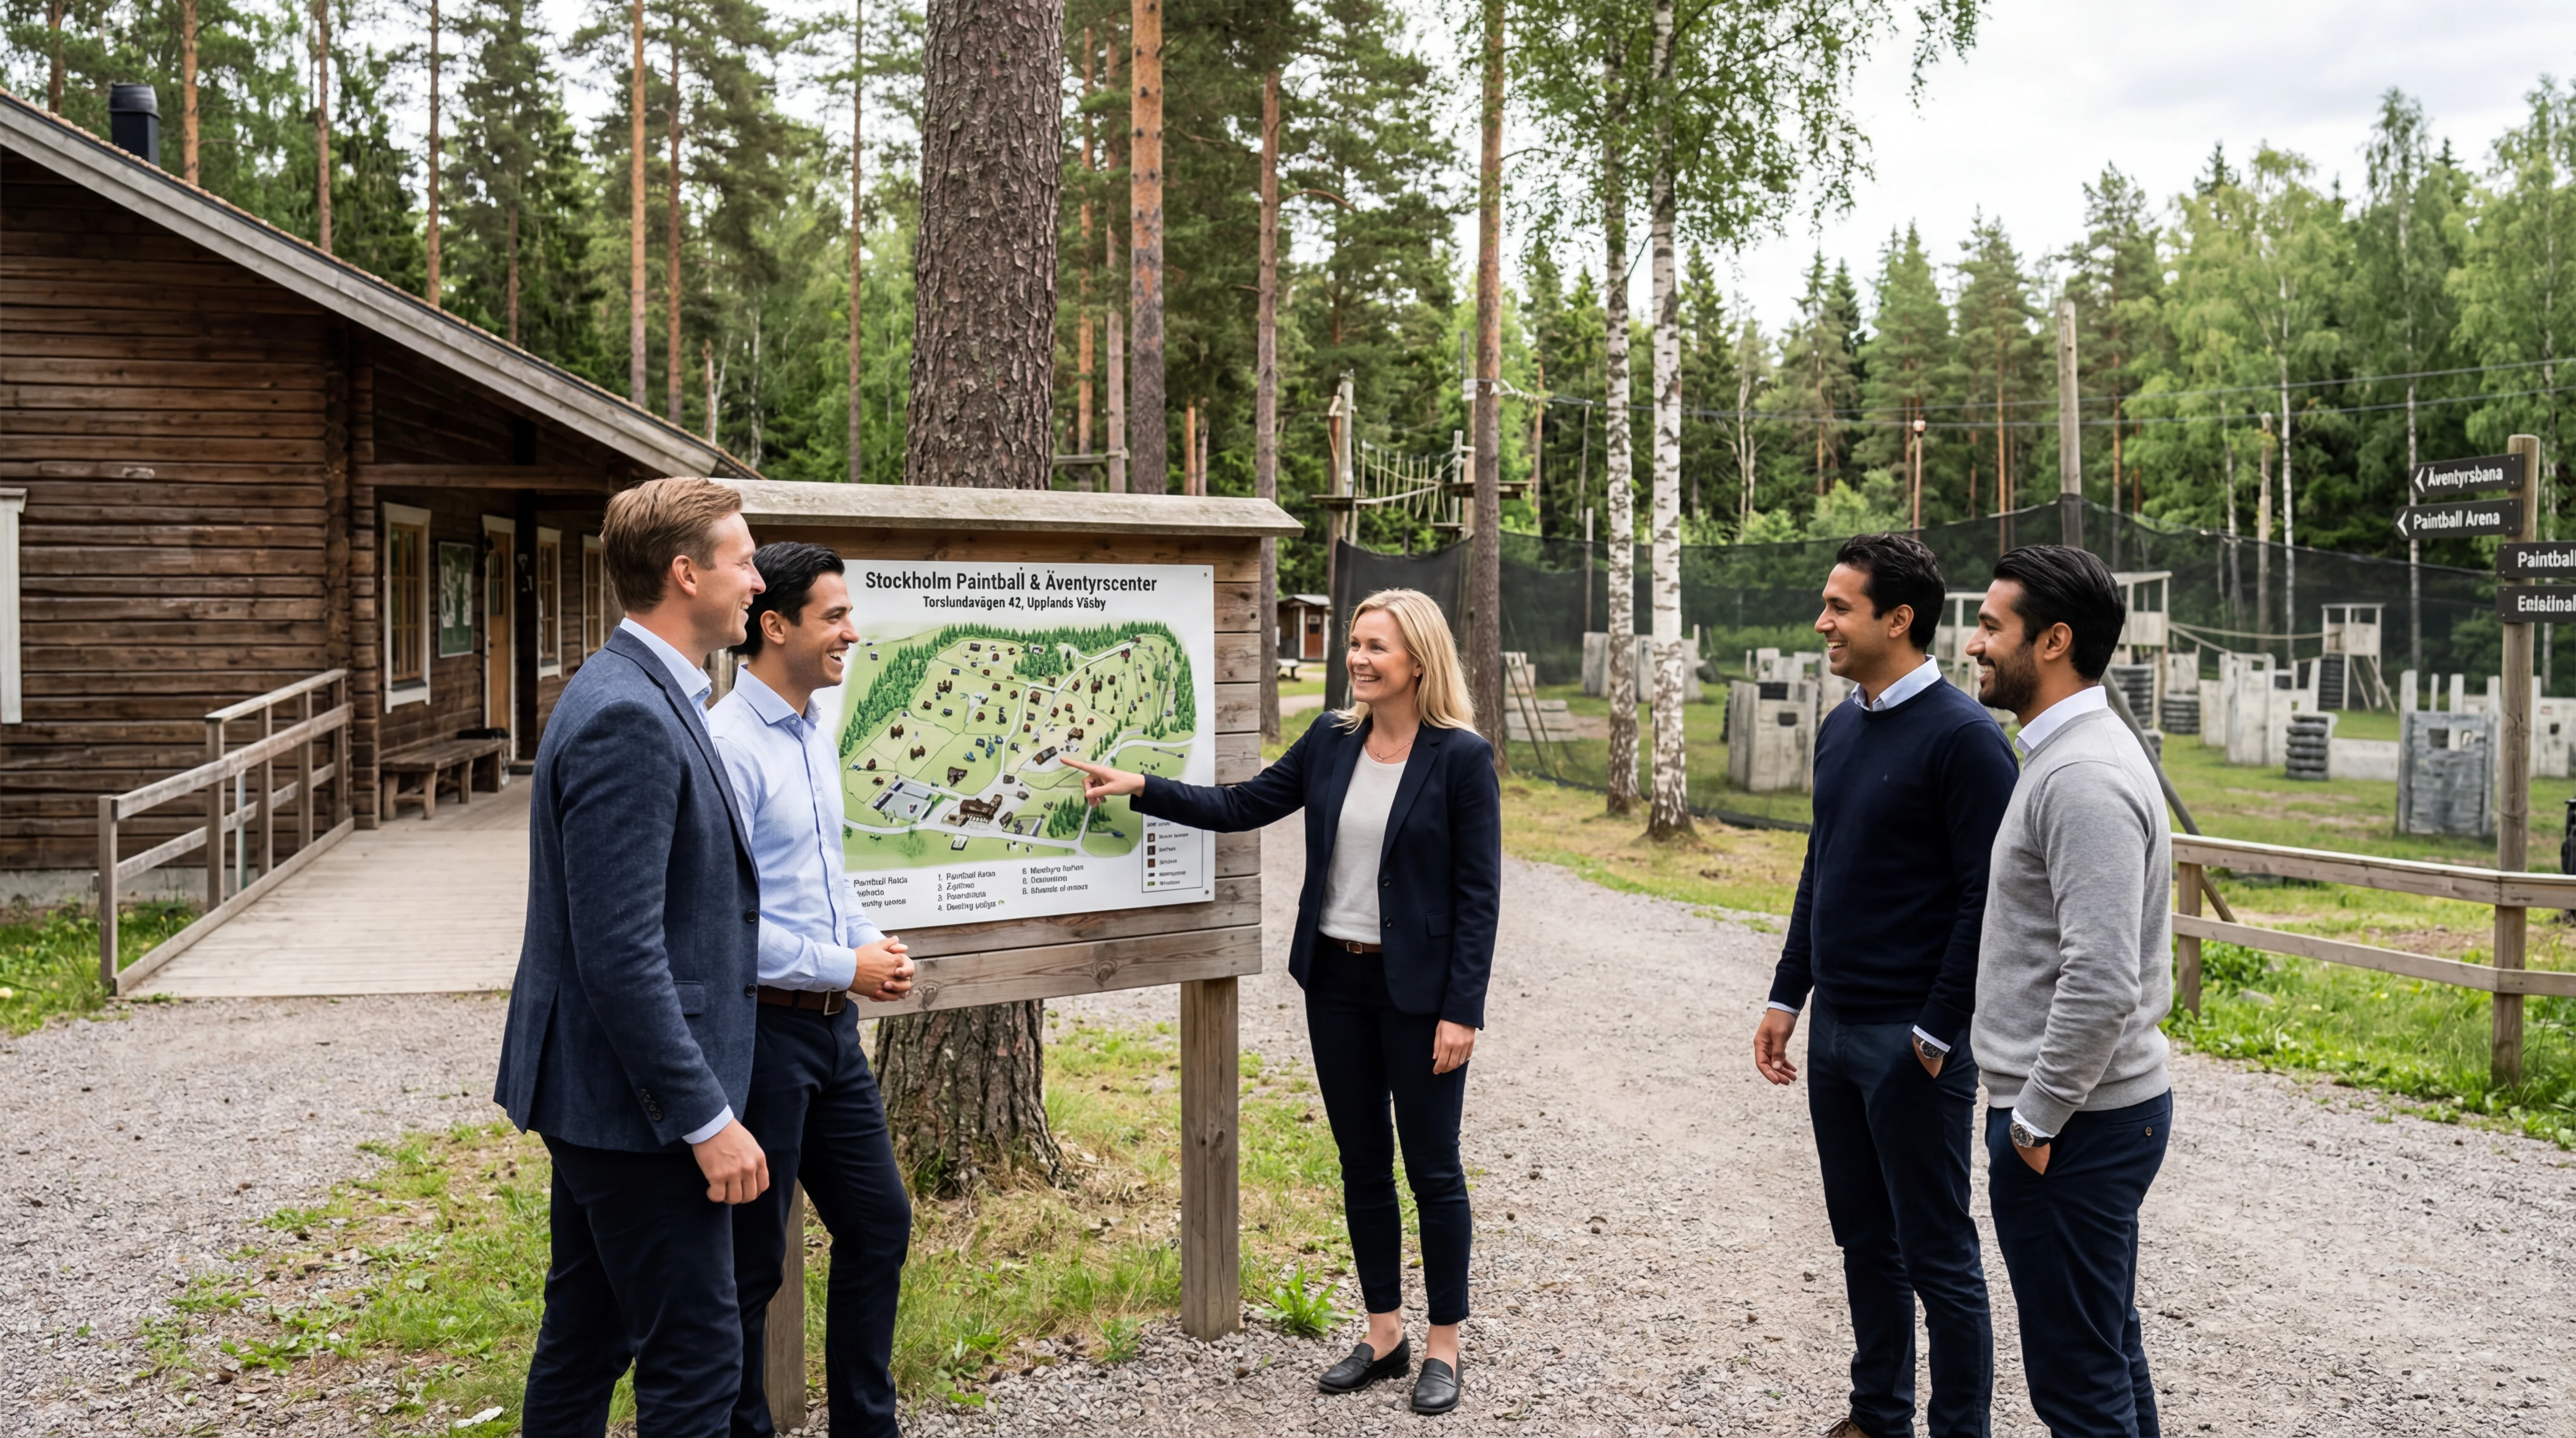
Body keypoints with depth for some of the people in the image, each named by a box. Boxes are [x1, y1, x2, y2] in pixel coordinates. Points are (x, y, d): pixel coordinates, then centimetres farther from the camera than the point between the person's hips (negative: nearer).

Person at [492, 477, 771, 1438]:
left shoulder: (641, 695, 10)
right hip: (637, 1103, -10)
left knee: (588, 1337, 19)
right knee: (697, 1358, 0)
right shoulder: (628, 719, -22)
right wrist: (708, 1118, -21)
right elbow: (620, 954, -25)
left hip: (598, 1094, 10)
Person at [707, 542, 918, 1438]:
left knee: (879, 1224, 17)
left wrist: (870, 942, 4)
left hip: (832, 1027, 9)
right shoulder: (728, 744, -19)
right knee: (750, 1262, 6)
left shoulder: (817, 731, 10)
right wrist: (847, 968, -16)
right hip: (761, 1028, -9)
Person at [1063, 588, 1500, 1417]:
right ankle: (1384, 1333, 29)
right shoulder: (1331, 743, 3)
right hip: (1337, 980, 6)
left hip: (1418, 991, -5)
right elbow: (1243, 806, 9)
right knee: (1362, 1165, 14)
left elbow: (1479, 892, -12)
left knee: (1431, 1168, 6)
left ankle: (1443, 1345, 22)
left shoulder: (1462, 757, -12)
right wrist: (1140, 790, 0)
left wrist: (1463, 1010, -15)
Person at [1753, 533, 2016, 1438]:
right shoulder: (1840, 728, 11)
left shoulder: (1963, 738, -14)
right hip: (1835, 1027, 8)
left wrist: (1938, 1032, -17)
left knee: (1938, 1253, 4)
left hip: (1912, 1039, -8)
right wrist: (1787, 997, 15)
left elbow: (1987, 896, -16)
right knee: (1865, 1241, 17)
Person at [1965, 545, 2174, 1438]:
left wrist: (2037, 1119, -19)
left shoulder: (2085, 777, -22)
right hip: (2104, 1104, 11)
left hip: (2068, 1126, -11)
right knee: (2108, 1352, 20)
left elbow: (2102, 982, -28)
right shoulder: (2069, 753, 12)